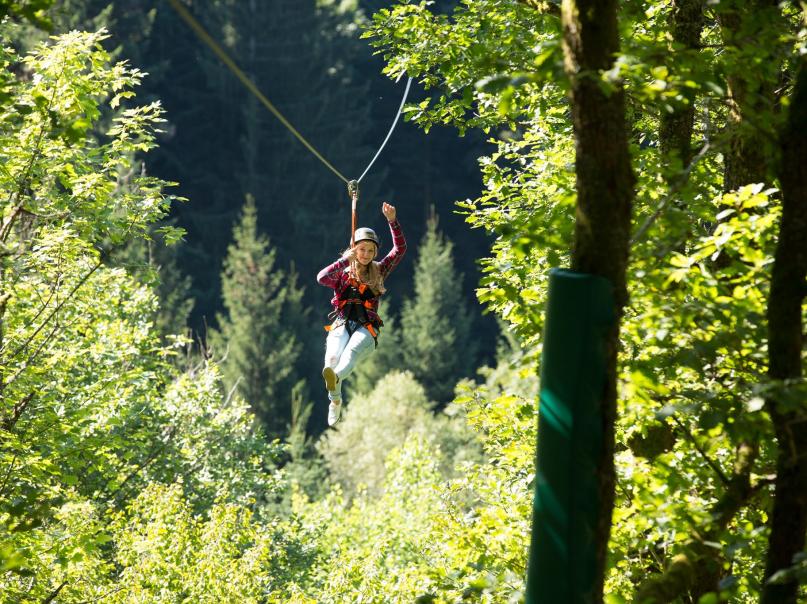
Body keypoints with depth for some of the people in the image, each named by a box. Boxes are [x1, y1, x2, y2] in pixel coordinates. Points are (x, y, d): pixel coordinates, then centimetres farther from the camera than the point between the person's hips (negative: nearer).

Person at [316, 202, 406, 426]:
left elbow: (400, 249, 10)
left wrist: (392, 221, 0)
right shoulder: (343, 273, 14)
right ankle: (335, 400, -20)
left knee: (352, 351, -37)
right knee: (332, 356, -32)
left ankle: (336, 377, -67)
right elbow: (322, 278, -7)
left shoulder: (379, 271, 17)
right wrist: (344, 260, -7)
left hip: (367, 328, -1)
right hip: (342, 323, 1)